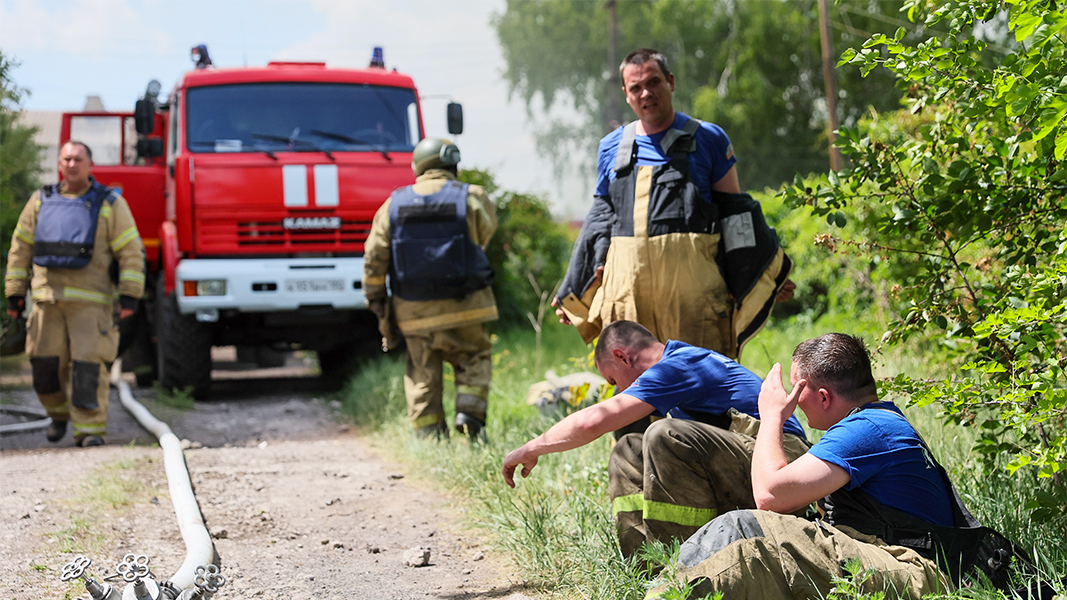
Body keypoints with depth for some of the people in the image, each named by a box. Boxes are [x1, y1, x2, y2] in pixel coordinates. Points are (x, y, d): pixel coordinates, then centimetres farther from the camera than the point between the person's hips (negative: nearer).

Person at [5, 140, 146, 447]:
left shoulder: (110, 204, 5)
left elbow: (131, 252, 2)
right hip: (47, 298, 3)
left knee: (88, 363, -10)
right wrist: (14, 292, 10)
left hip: (90, 300, -3)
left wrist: (129, 295, -7)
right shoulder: (41, 201, 14)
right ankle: (59, 413, 26)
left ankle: (90, 428, -6)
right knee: (45, 363, 1)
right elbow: (20, 248, 16)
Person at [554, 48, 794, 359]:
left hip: (692, 283, -3)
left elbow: (734, 213, 11)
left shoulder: (707, 138, 9)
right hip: (626, 284, 3)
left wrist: (766, 277, 5)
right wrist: (575, 287, 21)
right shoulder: (612, 147, 18)